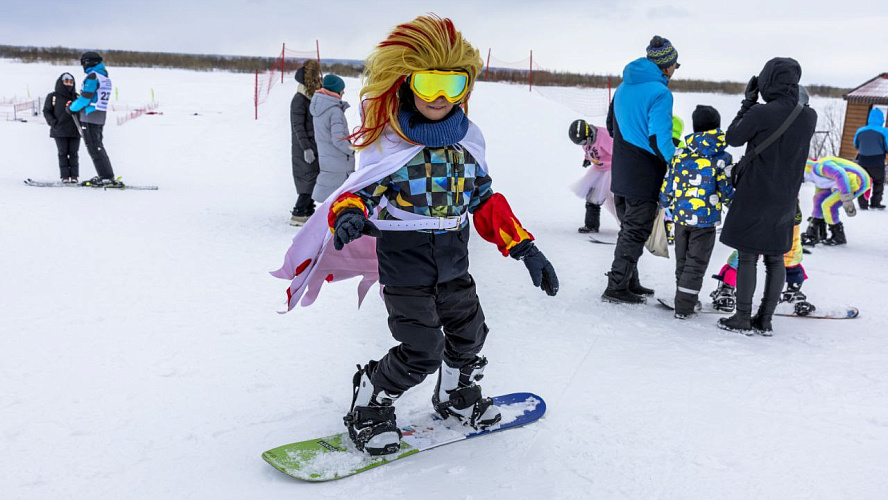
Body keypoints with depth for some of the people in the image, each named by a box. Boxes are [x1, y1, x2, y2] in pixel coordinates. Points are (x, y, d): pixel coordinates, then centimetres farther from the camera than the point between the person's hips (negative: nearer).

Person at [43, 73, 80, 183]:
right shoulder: (53, 96, 6)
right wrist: (53, 122, -6)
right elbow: (46, 111, 7)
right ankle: (65, 176, 3)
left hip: (74, 131, 1)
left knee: (73, 153, 1)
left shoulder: (76, 97, 12)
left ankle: (74, 176, 6)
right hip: (60, 132, -1)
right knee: (63, 153, 0)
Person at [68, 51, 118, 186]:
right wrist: (76, 105, 16)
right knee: (98, 147, 14)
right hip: (101, 117, 9)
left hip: (89, 118, -9)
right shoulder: (106, 78, 14)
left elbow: (85, 98, -16)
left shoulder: (92, 76, -13)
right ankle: (103, 176, 15)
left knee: (94, 148, -8)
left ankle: (108, 178, -12)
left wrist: (72, 107, -1)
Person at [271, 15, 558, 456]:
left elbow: (485, 200, 7)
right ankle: (368, 408, 18)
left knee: (468, 333, 17)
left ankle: (457, 396, 46)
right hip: (404, 265, -6)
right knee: (421, 352, -7)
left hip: (453, 262, 6)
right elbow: (360, 192, -10)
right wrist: (348, 215, -36)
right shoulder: (388, 142, -13)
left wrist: (525, 248, 1)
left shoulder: (467, 139, 2)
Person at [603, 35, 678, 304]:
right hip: (644, 178, -8)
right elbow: (659, 138, -22)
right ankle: (616, 287, 6)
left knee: (629, 228, 18)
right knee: (636, 232, 2)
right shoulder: (659, 92, -16)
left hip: (620, 174, 8)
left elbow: (612, 126, 18)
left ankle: (629, 282, 26)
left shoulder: (624, 87, 10)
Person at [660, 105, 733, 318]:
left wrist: (664, 204, 23)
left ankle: (686, 299, 31)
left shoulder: (680, 155, 1)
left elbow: (667, 187, 5)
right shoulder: (721, 158, -9)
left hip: (681, 217, 4)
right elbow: (728, 191, -6)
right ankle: (684, 307, 4)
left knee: (682, 261, 18)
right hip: (705, 220, -4)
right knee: (696, 263, 4)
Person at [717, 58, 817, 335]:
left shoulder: (761, 113, -18)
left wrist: (748, 102, 4)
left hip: (755, 196, -5)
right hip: (785, 199, 6)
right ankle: (765, 319, 18)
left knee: (747, 256, 2)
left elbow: (733, 138, -4)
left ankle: (742, 319, 6)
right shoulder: (809, 116, 0)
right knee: (775, 258, 12)